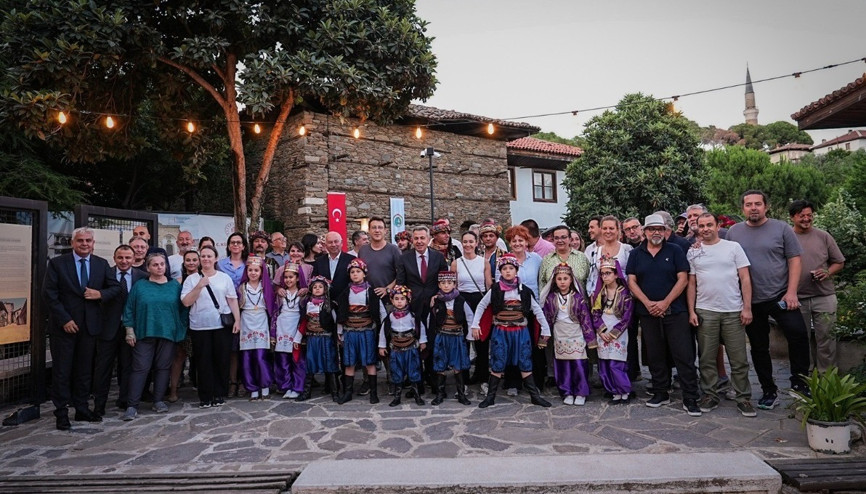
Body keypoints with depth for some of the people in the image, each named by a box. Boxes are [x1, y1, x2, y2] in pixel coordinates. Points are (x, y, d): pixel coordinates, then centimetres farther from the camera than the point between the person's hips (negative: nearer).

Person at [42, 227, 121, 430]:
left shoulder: (102, 264, 6)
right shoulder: (57, 263, -4)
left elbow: (116, 288, 9)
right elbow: (49, 294, -7)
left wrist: (100, 294, -12)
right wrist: (64, 320, -13)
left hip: (90, 325, 3)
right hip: (64, 325, -3)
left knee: (85, 369, 11)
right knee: (62, 371, 4)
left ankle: (82, 409, 22)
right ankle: (61, 414, 14)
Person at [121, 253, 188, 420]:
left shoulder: (174, 285, 6)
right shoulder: (139, 286, 4)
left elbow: (182, 308, 7)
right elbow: (129, 309, 4)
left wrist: (182, 330, 3)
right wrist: (130, 331, -2)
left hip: (168, 333, 1)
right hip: (144, 333, -1)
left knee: (163, 367, 6)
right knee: (140, 368, -2)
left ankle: (159, 401, 17)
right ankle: (132, 405, 3)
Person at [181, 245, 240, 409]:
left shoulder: (225, 278, 6)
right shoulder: (192, 279, 4)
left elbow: (232, 300, 6)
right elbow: (186, 302, -3)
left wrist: (237, 320, -1)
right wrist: (199, 286, -14)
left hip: (222, 326, 1)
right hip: (200, 327, 0)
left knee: (222, 361, 5)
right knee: (203, 363, 3)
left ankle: (220, 395, 18)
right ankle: (205, 397, 14)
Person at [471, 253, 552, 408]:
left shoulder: (524, 290, 0)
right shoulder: (495, 289, -2)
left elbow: (537, 310, 5)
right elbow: (481, 306, 5)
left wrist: (546, 330, 5)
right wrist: (475, 325, -1)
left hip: (521, 332, 1)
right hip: (500, 332, -1)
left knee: (525, 364, 6)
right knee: (497, 365, 4)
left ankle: (535, 395, 15)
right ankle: (490, 396, 14)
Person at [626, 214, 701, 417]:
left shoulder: (675, 251, 2)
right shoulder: (636, 254, 8)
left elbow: (683, 279, -4)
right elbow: (631, 282, 3)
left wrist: (665, 303, -12)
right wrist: (647, 303, -10)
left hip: (675, 311, -2)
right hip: (648, 313, 2)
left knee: (684, 356, -3)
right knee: (655, 356, 10)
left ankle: (690, 399, 4)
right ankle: (661, 393, 22)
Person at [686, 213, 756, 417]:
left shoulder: (733, 247, 4)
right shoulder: (693, 252, 7)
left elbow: (745, 278, 1)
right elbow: (691, 283, 7)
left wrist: (747, 307, -5)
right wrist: (691, 311, 1)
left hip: (734, 311, -1)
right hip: (705, 312, 1)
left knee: (739, 359, 4)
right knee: (707, 358, 7)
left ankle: (743, 398, 15)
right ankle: (710, 395, 17)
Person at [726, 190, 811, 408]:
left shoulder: (781, 229, 0)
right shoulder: (734, 232, 5)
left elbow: (795, 260, -3)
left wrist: (791, 292, -11)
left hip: (780, 296, -2)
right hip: (751, 301, 2)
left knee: (798, 334, -16)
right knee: (758, 348, 10)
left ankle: (799, 382, 4)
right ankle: (769, 390, 23)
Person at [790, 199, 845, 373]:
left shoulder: (823, 236, 4)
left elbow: (839, 262, 10)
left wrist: (828, 272, -11)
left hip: (824, 296, 1)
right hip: (797, 298, 0)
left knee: (825, 336, 4)